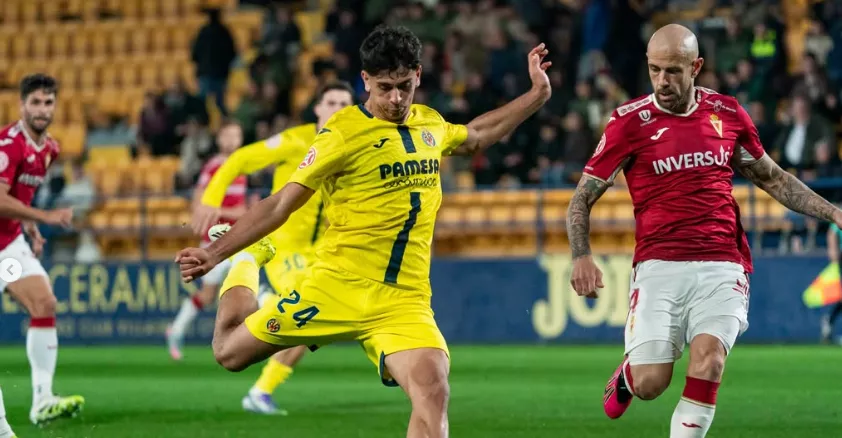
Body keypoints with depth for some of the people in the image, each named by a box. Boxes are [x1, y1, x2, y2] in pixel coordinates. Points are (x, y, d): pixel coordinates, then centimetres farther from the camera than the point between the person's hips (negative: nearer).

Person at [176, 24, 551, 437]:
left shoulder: (431, 124, 11)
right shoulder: (343, 133, -8)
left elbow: (474, 136, 36)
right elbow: (280, 204, -5)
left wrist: (537, 94, 32)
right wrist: (215, 252, -11)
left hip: (405, 301, 3)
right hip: (337, 288, -3)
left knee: (433, 391, -23)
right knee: (230, 352, 6)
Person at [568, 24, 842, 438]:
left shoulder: (727, 113, 8)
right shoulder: (630, 121, -1)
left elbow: (772, 178, 23)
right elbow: (582, 199, 2)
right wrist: (582, 256, -15)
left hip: (722, 267, 2)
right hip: (659, 267, -1)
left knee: (709, 361, -20)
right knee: (649, 384, -8)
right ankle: (627, 374, 29)